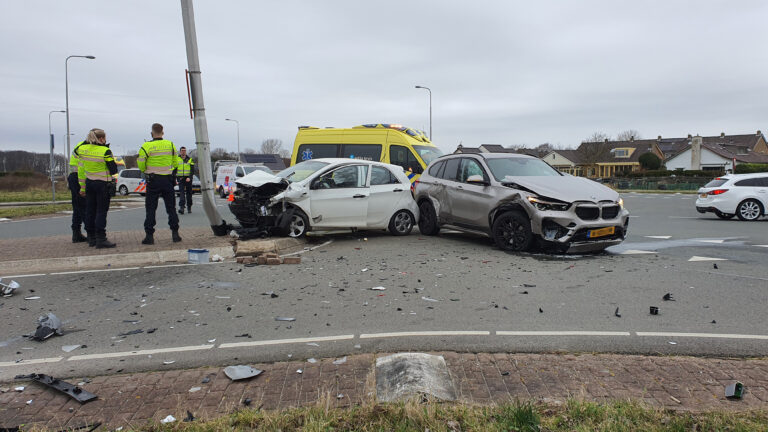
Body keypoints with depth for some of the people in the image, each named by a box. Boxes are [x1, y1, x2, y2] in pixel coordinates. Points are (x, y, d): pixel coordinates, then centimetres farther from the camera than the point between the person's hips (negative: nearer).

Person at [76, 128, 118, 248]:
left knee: (90, 211, 12)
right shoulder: (105, 151, -14)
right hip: (103, 184, -6)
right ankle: (101, 239, -6)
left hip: (89, 183, 6)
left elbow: (81, 170, 9)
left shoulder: (83, 149, 5)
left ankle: (91, 238, 19)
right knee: (101, 211, -3)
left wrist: (82, 187, 14)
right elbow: (113, 170, -12)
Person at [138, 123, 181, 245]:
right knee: (171, 208, 10)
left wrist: (147, 171, 14)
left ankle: (149, 235, 3)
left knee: (151, 209, 4)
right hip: (168, 180, 3)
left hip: (153, 181, -2)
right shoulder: (170, 145, 2)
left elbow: (141, 165, -6)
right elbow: (175, 164, 9)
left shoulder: (146, 146, -9)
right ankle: (175, 233, 9)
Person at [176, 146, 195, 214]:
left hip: (188, 179, 1)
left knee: (189, 193, 6)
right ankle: (181, 207, -19)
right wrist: (175, 179, 0)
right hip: (180, 179, -1)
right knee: (181, 193, -11)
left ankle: (189, 207, 18)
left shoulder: (190, 160, 7)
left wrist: (189, 177, -15)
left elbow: (192, 170, 1)